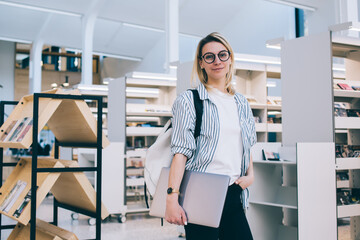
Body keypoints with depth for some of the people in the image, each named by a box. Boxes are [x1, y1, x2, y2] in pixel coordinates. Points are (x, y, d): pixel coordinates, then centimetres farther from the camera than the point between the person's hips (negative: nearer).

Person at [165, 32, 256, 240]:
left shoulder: (242, 104, 16)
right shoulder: (189, 100, -1)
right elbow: (181, 151, -9)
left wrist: (250, 174, 8)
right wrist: (172, 198, -16)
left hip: (234, 194, 5)